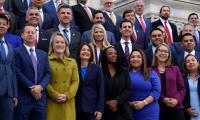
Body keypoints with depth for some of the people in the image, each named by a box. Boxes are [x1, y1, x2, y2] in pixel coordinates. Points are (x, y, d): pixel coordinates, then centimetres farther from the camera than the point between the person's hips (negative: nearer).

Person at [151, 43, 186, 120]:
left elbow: (182, 88, 10)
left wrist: (177, 100, -7)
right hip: (158, 108, -2)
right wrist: (163, 99, -13)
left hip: (176, 107, 2)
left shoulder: (175, 69, 13)